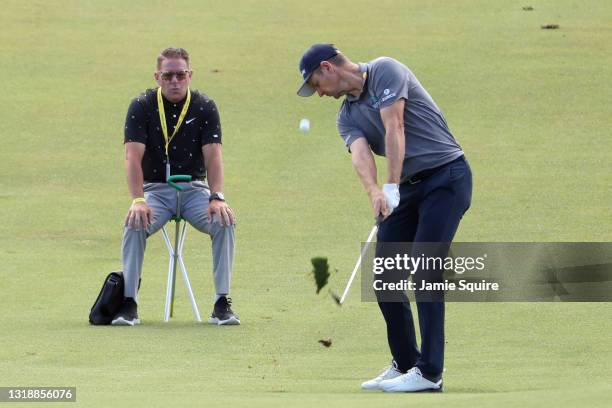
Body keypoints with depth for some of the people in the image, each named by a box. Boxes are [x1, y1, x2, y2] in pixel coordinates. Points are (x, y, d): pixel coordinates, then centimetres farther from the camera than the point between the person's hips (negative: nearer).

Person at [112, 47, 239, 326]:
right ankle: (128, 303, -24)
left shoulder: (205, 107, 0)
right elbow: (133, 156, -14)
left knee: (224, 222, -27)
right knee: (135, 224, -31)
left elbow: (213, 155, -10)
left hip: (194, 188, 1)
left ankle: (222, 303, -20)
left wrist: (216, 197, -27)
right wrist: (138, 200, -30)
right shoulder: (142, 107, -4)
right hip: (155, 188, -1)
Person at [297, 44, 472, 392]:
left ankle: (429, 373, -17)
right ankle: (405, 364, 15)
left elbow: (394, 129, -19)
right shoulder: (348, 116, 12)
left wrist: (392, 187, -26)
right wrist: (373, 190, -30)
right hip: (409, 188, 8)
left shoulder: (385, 72, -8)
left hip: (446, 176, -8)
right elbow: (360, 154, -9)